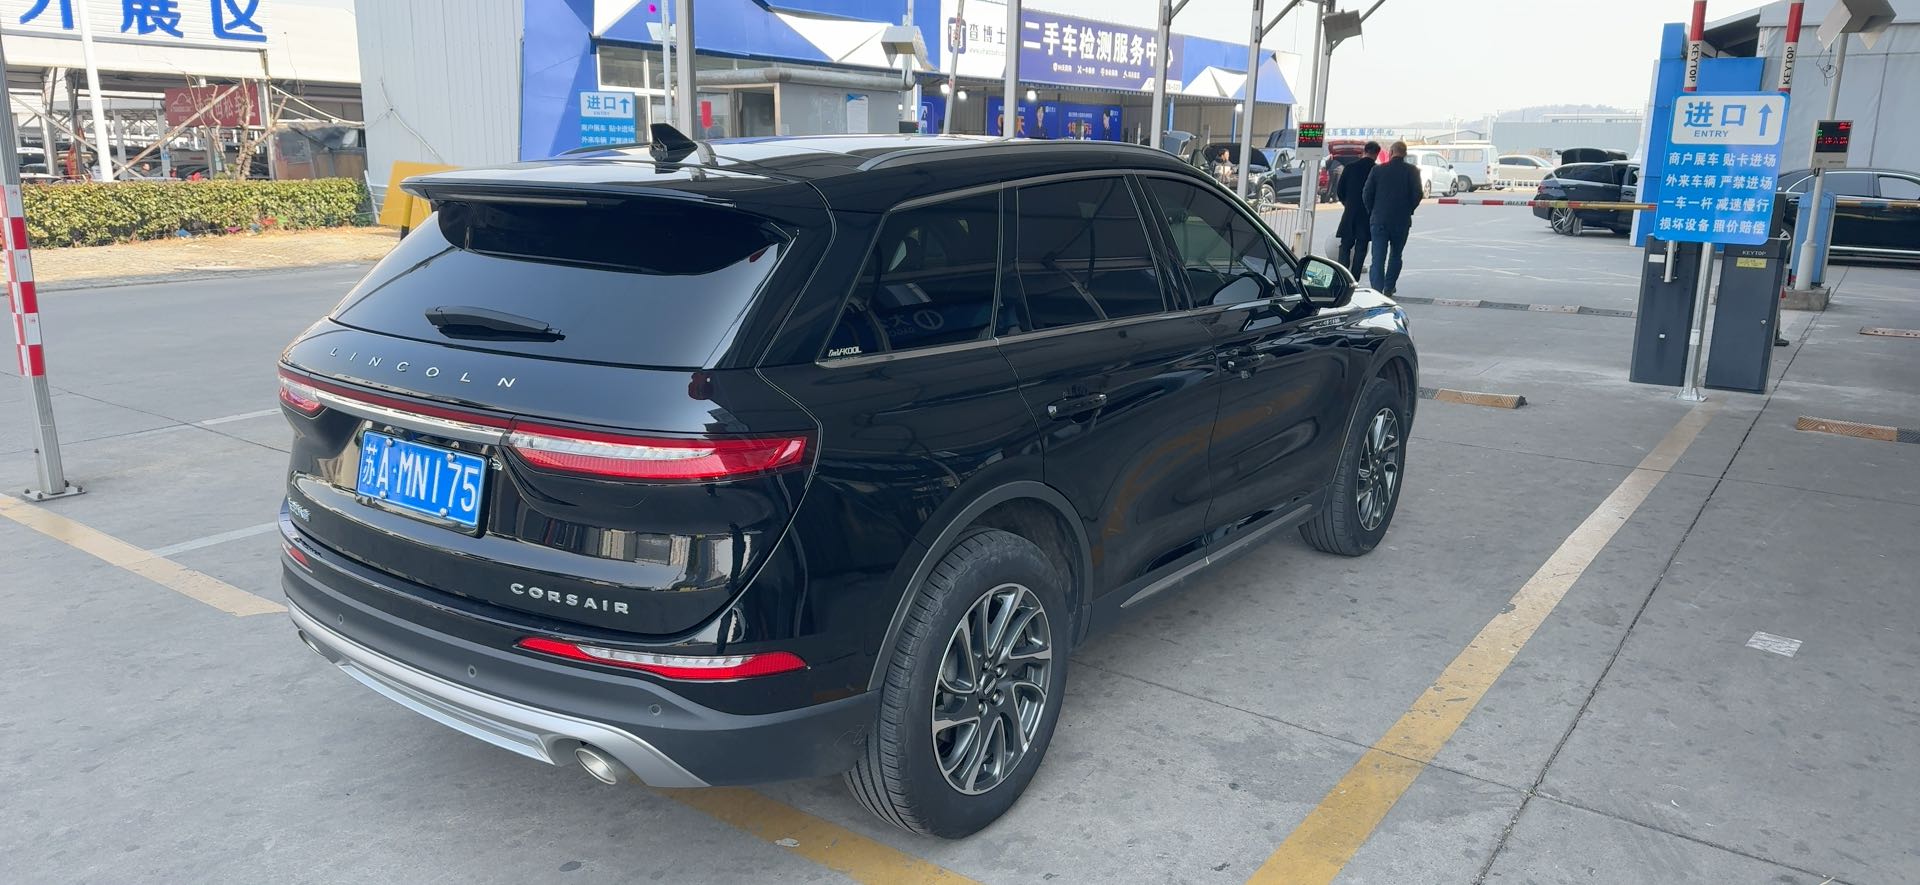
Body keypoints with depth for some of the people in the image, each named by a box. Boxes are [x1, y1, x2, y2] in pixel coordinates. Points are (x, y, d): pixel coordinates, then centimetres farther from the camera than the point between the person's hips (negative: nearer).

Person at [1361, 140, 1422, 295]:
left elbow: (1366, 194, -1)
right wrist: (1408, 211, 12)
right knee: (1395, 255, 17)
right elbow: (1417, 195, -4)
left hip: (1379, 220, -1)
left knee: (1378, 257, -1)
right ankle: (1389, 288, 19)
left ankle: (1377, 290, -11)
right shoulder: (1412, 171, -2)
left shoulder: (1378, 169, -1)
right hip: (1402, 220, 1)